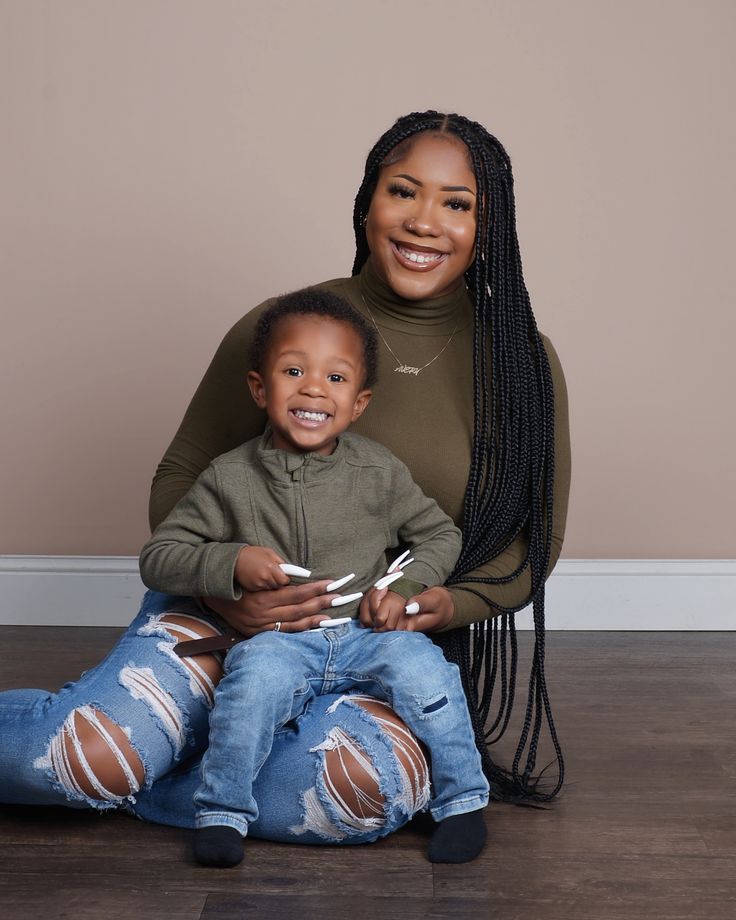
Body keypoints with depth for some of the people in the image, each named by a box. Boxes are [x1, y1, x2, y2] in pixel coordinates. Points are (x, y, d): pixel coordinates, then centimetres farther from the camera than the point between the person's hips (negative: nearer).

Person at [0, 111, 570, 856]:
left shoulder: (523, 365, -1)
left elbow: (537, 538, 6)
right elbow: (179, 479, 3)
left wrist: (448, 603, -16)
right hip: (238, 612, -1)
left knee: (372, 787, -33)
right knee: (93, 751, -28)